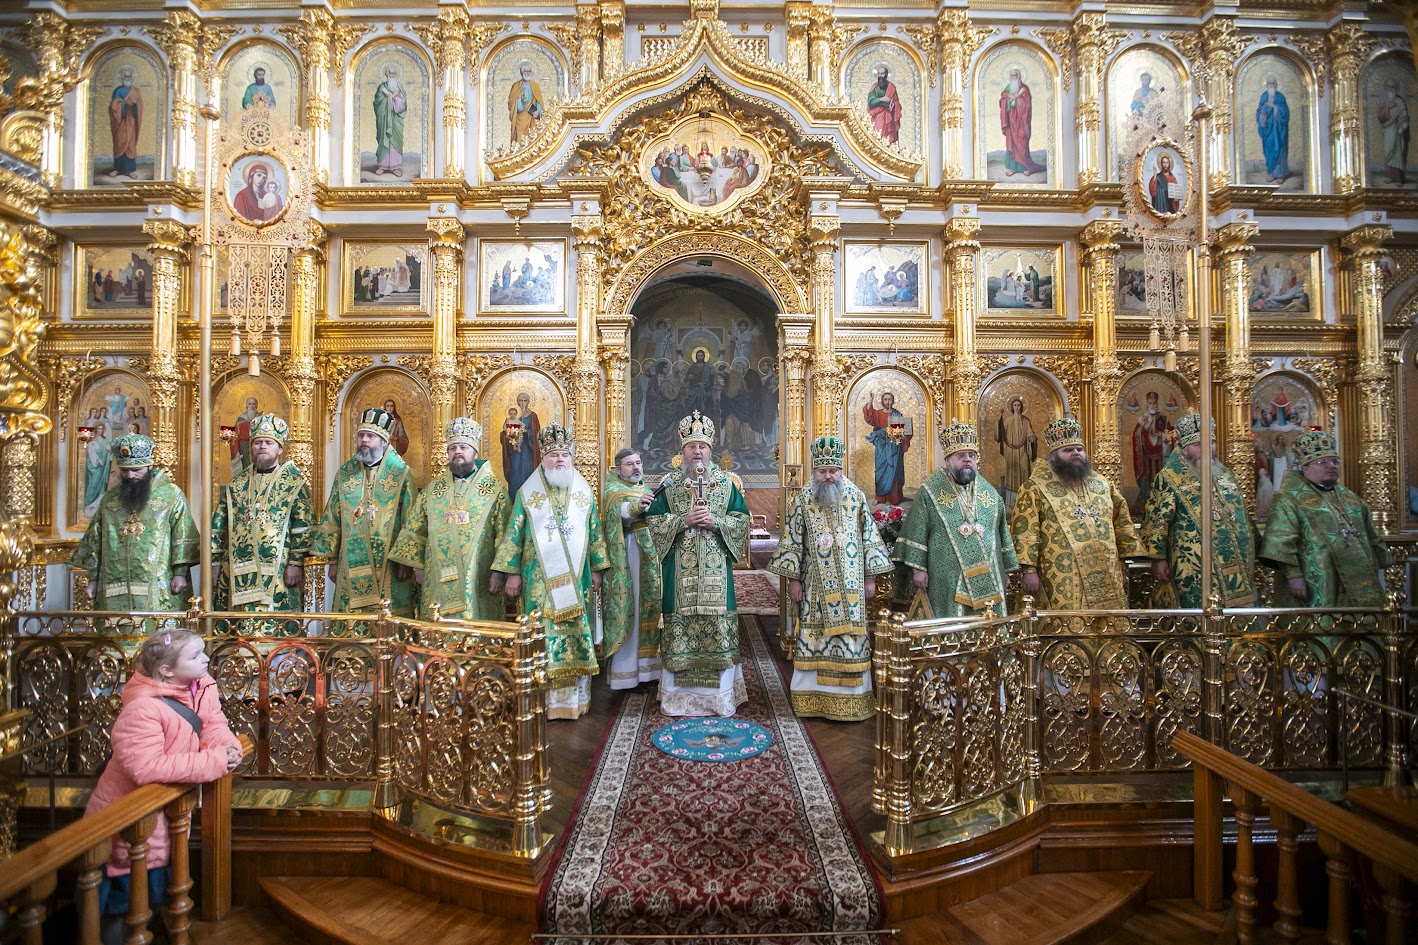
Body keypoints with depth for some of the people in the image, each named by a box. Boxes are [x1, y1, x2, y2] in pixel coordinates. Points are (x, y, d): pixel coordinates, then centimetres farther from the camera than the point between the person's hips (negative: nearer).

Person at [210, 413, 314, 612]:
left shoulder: (294, 482, 2)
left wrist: (296, 562, -11)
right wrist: (215, 562, 10)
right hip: (237, 570, 4)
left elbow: (304, 525, -5)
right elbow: (218, 525, 16)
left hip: (277, 574, -4)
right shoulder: (238, 483, 15)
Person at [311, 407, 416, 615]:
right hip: (351, 566, 4)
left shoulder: (401, 473, -2)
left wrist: (407, 561, -6)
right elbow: (331, 519, 13)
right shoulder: (345, 473, 9)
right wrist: (333, 560, 10)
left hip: (388, 567, -3)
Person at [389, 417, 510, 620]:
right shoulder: (433, 488, 12)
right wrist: (418, 566, 8)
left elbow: (504, 534, -5)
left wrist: (498, 572, -10)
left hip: (478, 580, -3)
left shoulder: (495, 488, 0)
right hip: (438, 580, 3)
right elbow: (415, 530, 14)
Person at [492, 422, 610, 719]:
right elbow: (514, 534, 2)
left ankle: (575, 698, 14)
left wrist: (596, 570, 8)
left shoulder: (584, 492, 9)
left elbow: (595, 532, 11)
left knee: (577, 634, 4)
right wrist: (512, 572, -3)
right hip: (539, 581, -2)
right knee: (541, 635, -1)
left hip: (576, 580, 2)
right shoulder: (528, 493, 2)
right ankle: (541, 698, 8)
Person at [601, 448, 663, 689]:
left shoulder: (644, 489, 17)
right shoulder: (614, 489, -6)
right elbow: (618, 509, -28)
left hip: (649, 559, 7)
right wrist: (636, 506, -46)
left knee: (647, 609, 10)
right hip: (626, 559, -7)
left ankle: (644, 664, 20)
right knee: (628, 612, -6)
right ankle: (625, 671, 1)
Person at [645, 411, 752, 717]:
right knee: (680, 622, 1)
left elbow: (742, 520, 4)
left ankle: (719, 693, 13)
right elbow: (653, 520, 1)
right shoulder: (669, 483, 6)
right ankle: (680, 692, 14)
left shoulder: (726, 482, 7)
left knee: (717, 622, 1)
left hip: (715, 569, 0)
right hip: (680, 570, 0)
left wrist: (716, 521, -12)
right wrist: (684, 520, -13)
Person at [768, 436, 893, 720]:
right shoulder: (802, 500, 0)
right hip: (815, 586, -1)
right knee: (813, 637, 4)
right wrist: (793, 579, -4)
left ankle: (851, 699, 17)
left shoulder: (856, 497, 2)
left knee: (851, 638, 4)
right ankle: (813, 698, 16)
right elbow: (793, 541, 0)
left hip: (850, 585, 1)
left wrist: (870, 577, 2)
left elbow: (869, 539, 5)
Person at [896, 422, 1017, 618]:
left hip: (988, 580, 4)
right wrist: (918, 568, -9)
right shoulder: (931, 491, 0)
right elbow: (916, 533, -3)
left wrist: (1006, 570, 16)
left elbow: (1002, 534, 18)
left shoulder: (990, 493, 13)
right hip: (948, 582, -4)